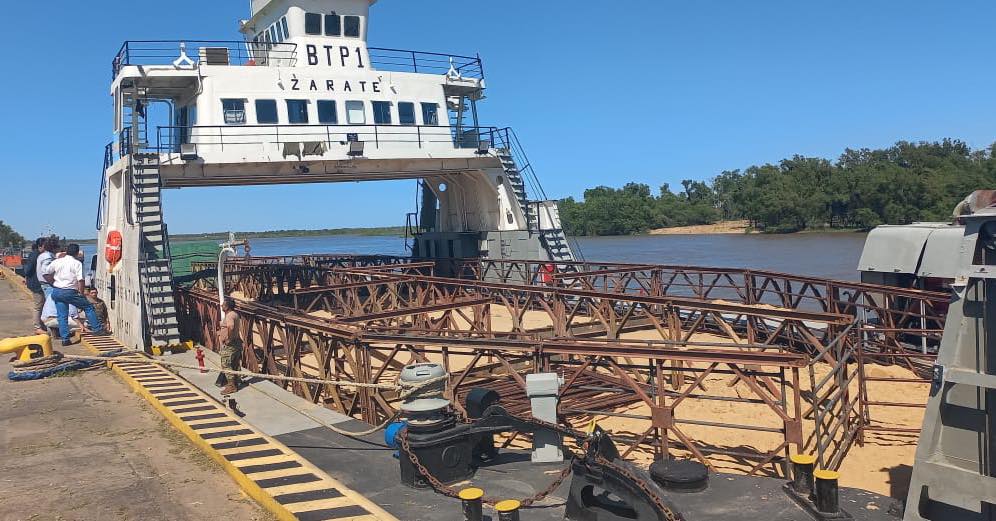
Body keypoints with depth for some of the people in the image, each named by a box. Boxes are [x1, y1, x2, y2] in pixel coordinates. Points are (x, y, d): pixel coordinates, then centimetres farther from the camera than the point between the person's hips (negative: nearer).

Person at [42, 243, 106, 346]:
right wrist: (81, 294, -9)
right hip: (70, 292, -5)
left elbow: (46, 273, 10)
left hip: (56, 291, 5)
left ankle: (65, 339, 8)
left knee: (62, 316, 8)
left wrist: (54, 284, 16)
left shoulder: (57, 261, 9)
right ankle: (97, 329, 10)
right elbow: (80, 280, -14)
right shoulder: (77, 263, -7)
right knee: (89, 307, 9)